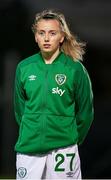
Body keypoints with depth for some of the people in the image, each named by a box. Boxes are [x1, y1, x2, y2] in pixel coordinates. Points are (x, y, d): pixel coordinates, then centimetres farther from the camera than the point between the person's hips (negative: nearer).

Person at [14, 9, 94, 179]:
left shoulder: (75, 69, -4)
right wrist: (29, 135, 13)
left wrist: (73, 139, 9)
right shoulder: (24, 68, 5)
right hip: (28, 147, 2)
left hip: (63, 148, -2)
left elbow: (85, 111, 4)